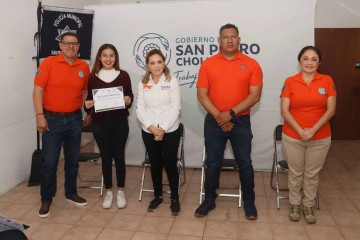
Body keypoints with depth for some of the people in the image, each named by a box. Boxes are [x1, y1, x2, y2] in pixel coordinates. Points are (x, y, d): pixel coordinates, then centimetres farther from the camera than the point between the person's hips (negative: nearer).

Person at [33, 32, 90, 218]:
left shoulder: (84, 67, 3)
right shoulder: (49, 63, -7)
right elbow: (38, 90, -9)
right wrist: (39, 116, -15)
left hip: (75, 119, 3)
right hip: (52, 119, -3)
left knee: (73, 160, 14)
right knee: (49, 162, 3)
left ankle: (71, 193, 31)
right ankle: (46, 199, 19)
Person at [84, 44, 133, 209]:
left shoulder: (123, 75, 2)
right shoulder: (93, 77, 4)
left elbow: (130, 97, 5)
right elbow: (89, 99, 9)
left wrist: (128, 101, -16)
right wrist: (87, 105, -13)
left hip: (120, 122, -1)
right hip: (100, 123, 1)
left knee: (119, 157, 6)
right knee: (106, 157, 9)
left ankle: (120, 191, 22)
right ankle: (108, 192, 25)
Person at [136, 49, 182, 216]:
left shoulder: (172, 81, -3)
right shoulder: (143, 84, 6)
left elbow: (175, 108, -9)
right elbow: (140, 108, 0)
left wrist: (163, 128, -16)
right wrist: (151, 127, -13)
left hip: (170, 131, -3)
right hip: (148, 131, 3)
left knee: (170, 164, 2)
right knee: (155, 164, 13)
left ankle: (175, 198, 19)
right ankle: (158, 196, 29)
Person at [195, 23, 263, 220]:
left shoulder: (251, 64, -2)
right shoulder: (208, 64, 1)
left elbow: (255, 95, -8)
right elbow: (202, 94, -4)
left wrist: (230, 113, -17)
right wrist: (218, 116, -15)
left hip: (241, 122, 0)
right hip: (213, 122, 1)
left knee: (245, 163, 9)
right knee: (212, 163, 11)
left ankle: (249, 201, 27)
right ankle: (209, 199, 28)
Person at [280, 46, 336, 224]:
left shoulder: (327, 81, -1)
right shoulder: (290, 82, -4)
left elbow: (331, 110, -5)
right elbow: (284, 111, -7)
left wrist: (313, 130, -15)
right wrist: (300, 130, -17)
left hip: (320, 138, 1)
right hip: (293, 137, -1)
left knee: (312, 174, 13)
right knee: (295, 173, 12)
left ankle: (309, 206, 31)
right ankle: (294, 204, 30)